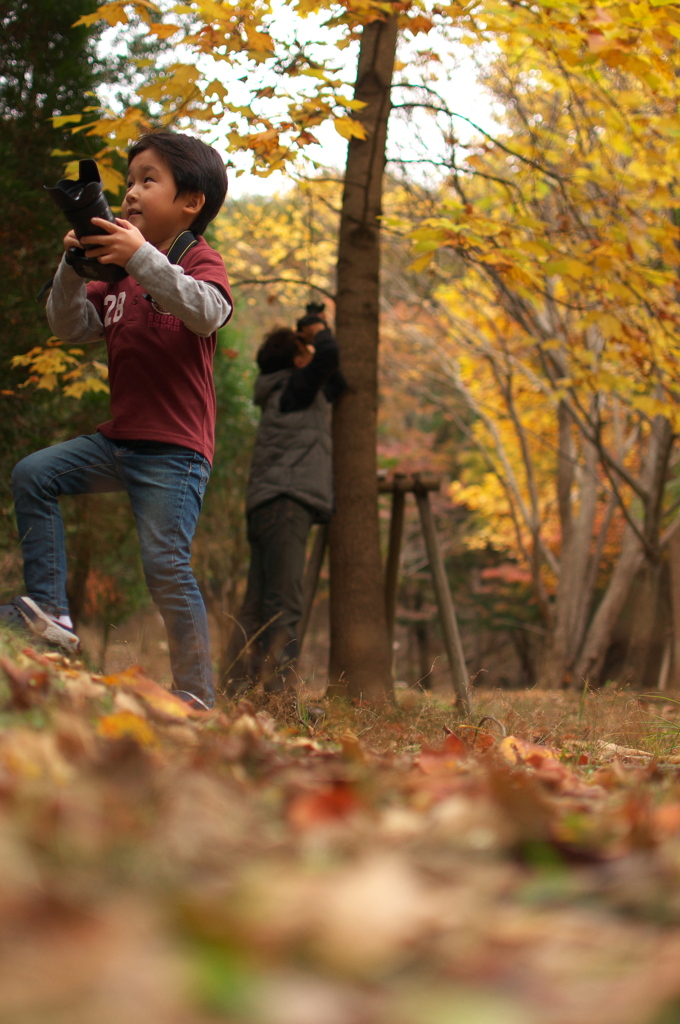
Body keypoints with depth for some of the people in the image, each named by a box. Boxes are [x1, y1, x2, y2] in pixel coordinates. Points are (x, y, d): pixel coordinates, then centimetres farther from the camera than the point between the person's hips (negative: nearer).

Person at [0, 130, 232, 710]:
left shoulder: (201, 263, -5)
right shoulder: (119, 275, 14)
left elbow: (207, 312, -28)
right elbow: (72, 329, 8)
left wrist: (142, 259, -34)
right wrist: (72, 269, -8)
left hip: (174, 450, -7)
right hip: (119, 439, 7)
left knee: (166, 566, -13)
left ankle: (197, 696, -6)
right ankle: (49, 612, 2)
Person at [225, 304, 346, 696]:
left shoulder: (284, 395, 25)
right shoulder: (293, 388, 0)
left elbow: (335, 381, 37)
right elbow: (328, 356, -15)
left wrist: (313, 327, 31)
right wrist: (317, 328, 7)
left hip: (267, 507, 10)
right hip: (286, 501, -10)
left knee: (257, 605, 5)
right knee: (283, 604, -17)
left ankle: (240, 688, 2)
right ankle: (278, 690, -24)